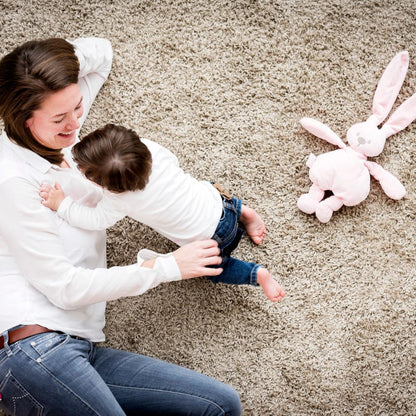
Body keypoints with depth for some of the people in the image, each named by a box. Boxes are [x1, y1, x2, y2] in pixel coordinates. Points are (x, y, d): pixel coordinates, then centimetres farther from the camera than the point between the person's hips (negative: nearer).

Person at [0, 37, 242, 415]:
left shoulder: (62, 142, 13)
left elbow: (101, 52, 28)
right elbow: (65, 287, -14)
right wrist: (167, 267, -10)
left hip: (81, 348, 9)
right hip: (36, 352, -9)